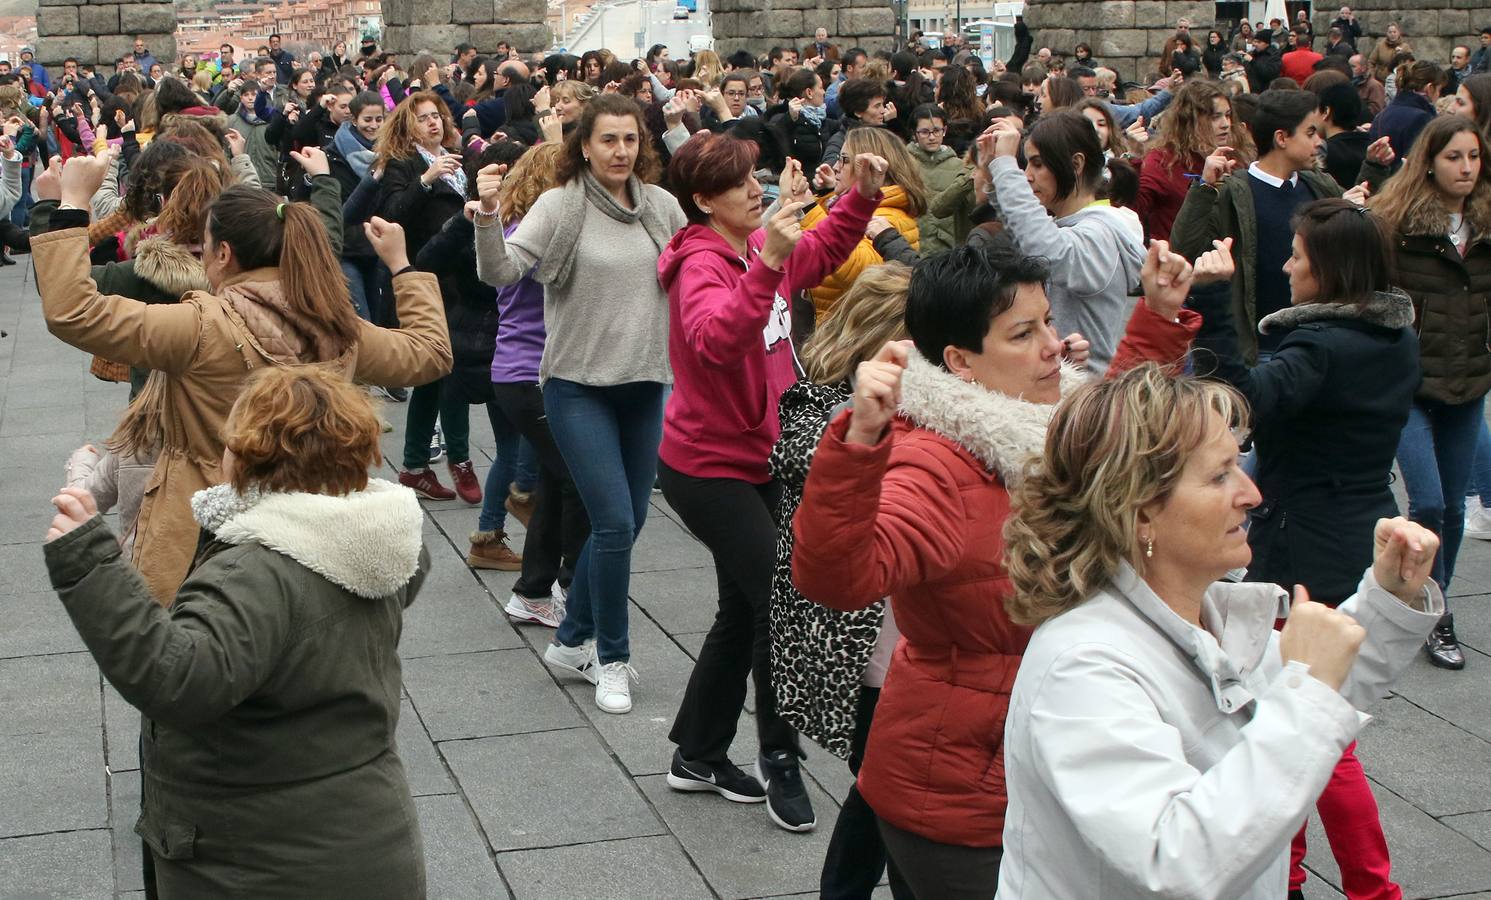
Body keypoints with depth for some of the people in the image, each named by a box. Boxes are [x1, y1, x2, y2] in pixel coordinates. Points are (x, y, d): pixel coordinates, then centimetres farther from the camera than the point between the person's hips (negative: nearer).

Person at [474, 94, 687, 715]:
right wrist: (488, 217, -35)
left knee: (627, 522, 13)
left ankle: (572, 641, 30)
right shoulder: (560, 206, -9)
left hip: (644, 383, 5)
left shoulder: (661, 206, 3)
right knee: (615, 522, -10)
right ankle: (611, 658, 7)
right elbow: (500, 272, -19)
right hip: (579, 384, -5)